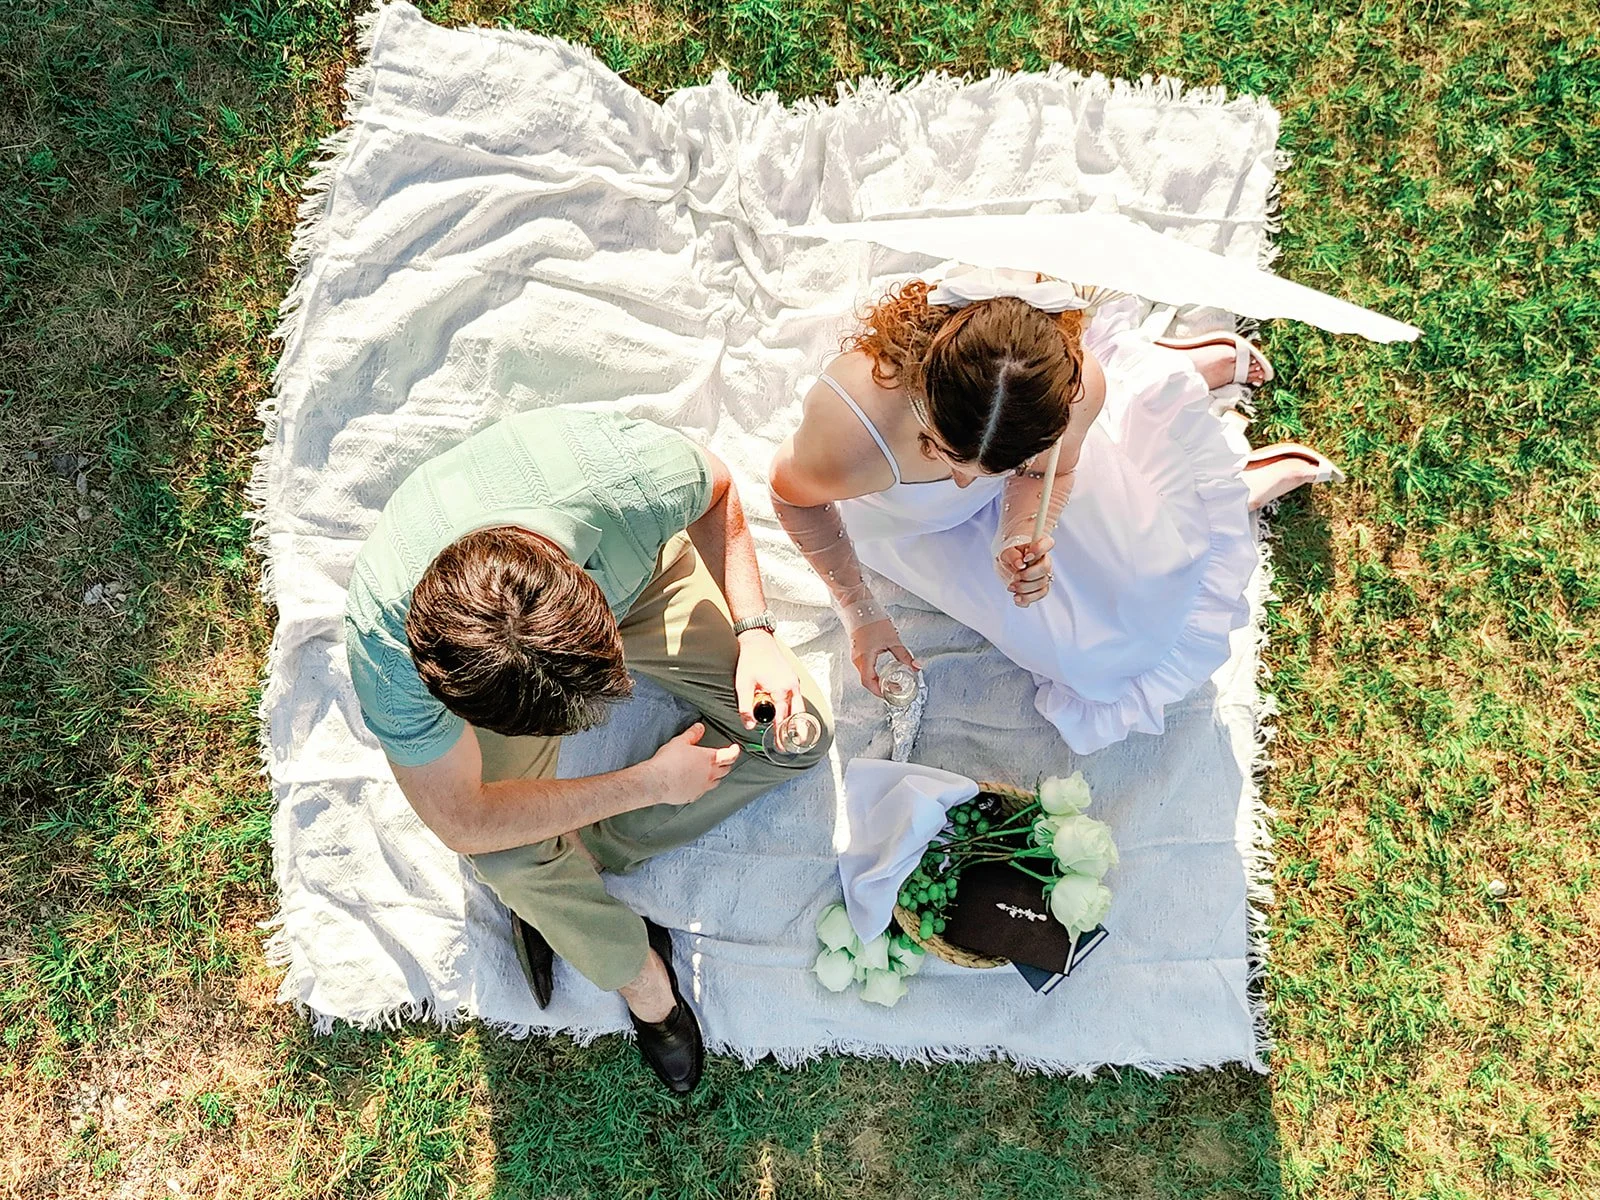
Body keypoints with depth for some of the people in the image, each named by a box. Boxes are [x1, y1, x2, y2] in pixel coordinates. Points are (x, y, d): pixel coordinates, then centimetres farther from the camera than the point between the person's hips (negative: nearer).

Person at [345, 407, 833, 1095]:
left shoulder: (630, 471, -44)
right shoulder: (387, 646, -42)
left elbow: (717, 492, -16)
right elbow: (463, 823, -27)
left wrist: (755, 632, -27)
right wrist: (650, 783, -26)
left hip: (642, 571, 2)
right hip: (495, 682, -2)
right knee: (506, 860, -22)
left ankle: (569, 863, 2)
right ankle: (638, 974, 11)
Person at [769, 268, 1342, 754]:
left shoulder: (1076, 387, -40)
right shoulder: (848, 447, -48)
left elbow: (1053, 468, -15)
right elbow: (792, 495, -22)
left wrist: (1023, 534, -36)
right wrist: (859, 611, -19)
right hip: (921, 521, 0)